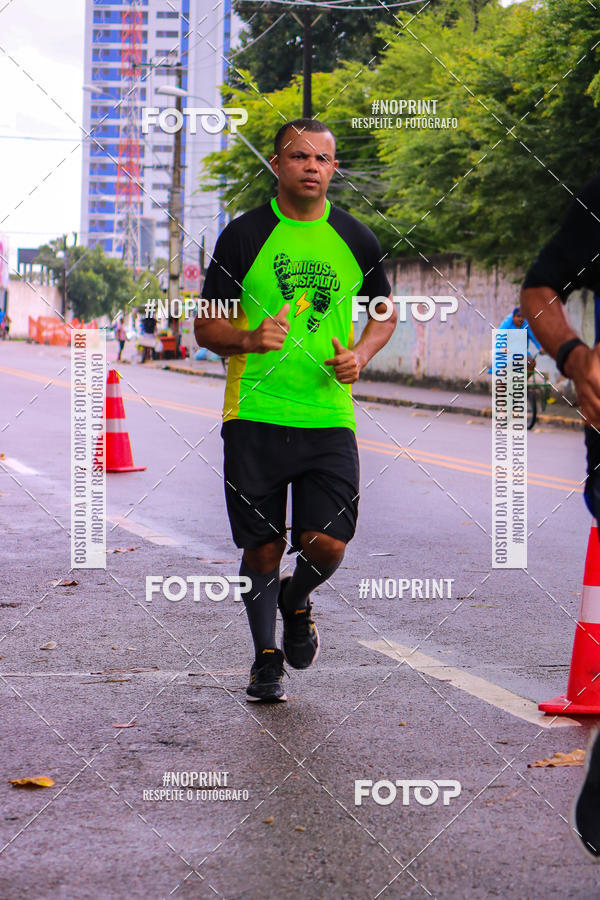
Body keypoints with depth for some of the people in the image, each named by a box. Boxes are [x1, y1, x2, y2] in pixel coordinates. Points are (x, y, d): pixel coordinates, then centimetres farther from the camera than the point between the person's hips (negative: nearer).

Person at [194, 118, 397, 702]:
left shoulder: (355, 239, 7)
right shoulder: (243, 236, 0)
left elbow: (384, 311, 21)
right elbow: (206, 327, 3)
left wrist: (361, 354, 1)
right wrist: (249, 338, -18)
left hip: (330, 417, 1)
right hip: (254, 415, -1)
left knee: (327, 544, -8)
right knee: (262, 548, 3)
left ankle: (296, 601, 27)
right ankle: (266, 659, 25)